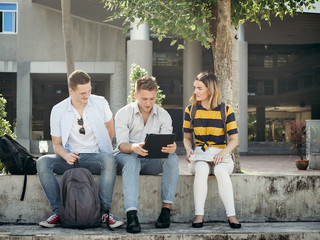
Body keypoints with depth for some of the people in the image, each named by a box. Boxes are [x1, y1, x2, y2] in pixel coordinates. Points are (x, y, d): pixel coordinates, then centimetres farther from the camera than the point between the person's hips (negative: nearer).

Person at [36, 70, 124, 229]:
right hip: (70, 158, 1)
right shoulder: (58, 110, -1)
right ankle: (58, 211, -19)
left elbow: (109, 129, 15)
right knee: (42, 162, -27)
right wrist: (66, 156, -18)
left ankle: (105, 212, -28)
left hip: (95, 157, -1)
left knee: (109, 160, -36)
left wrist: (104, 150, 6)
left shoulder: (100, 103, 0)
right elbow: (57, 144, 3)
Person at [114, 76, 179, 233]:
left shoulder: (163, 115, 4)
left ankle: (166, 208, -30)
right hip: (126, 157, -2)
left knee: (172, 158, -27)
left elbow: (167, 142, -8)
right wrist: (134, 147, -41)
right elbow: (122, 144, -16)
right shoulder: (123, 114, -4)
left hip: (152, 161, 3)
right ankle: (131, 215, -50)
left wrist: (171, 147, -35)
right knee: (131, 160, -38)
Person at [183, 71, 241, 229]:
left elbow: (234, 139, -1)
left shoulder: (226, 110, 0)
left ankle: (231, 215, -33)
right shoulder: (191, 110, 7)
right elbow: (187, 137, 13)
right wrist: (189, 149, -10)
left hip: (221, 154, -1)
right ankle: (199, 215, -33)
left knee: (220, 170, -37)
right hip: (199, 155, 1)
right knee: (202, 169, -36)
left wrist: (222, 153, -20)